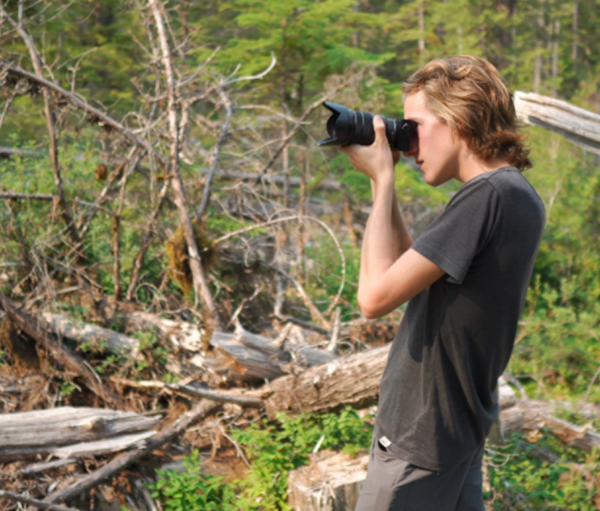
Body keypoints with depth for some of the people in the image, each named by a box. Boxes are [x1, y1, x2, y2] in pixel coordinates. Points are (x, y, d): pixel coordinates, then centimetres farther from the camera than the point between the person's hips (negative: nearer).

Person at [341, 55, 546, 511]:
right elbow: (411, 265, 16)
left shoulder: (491, 196, -23)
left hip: (422, 440, -10)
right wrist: (382, 179, 7)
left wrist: (383, 181, -15)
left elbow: (375, 295, -24)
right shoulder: (516, 194, 8)